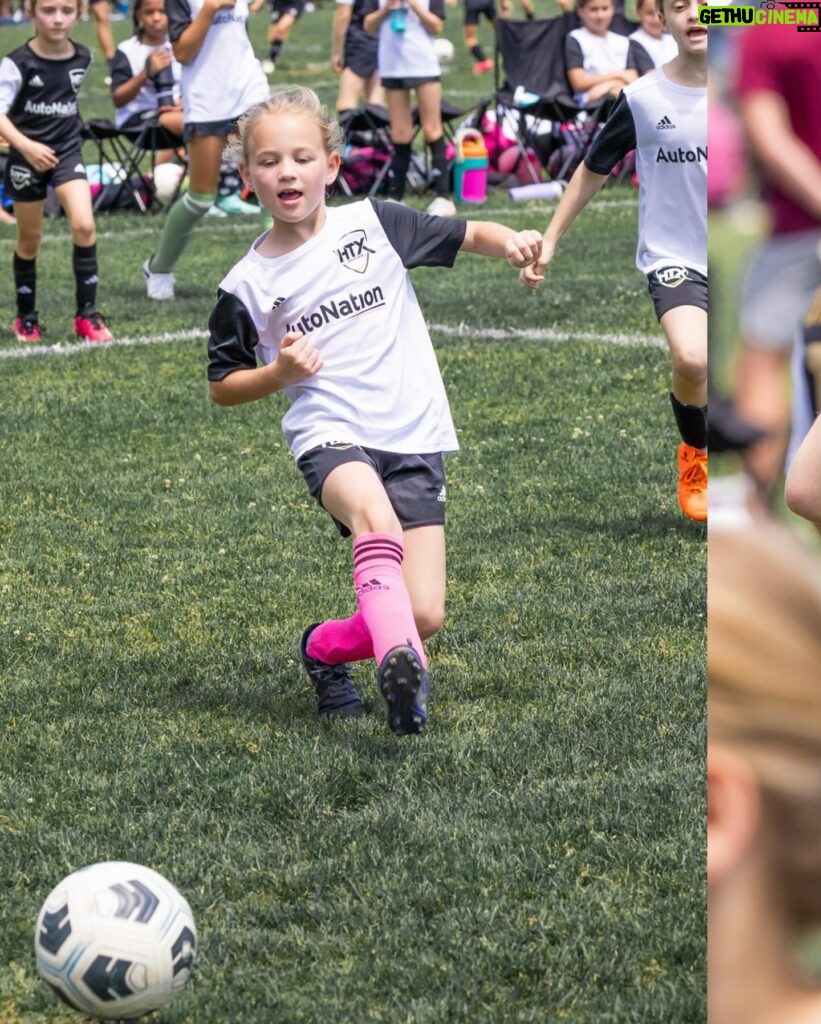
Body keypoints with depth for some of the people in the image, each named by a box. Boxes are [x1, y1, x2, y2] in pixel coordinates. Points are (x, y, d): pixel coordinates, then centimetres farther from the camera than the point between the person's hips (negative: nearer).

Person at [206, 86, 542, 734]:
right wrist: (279, 373, -6)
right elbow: (222, 386, 13)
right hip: (331, 437, -2)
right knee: (376, 517, -38)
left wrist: (510, 242, -9)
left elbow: (466, 235, 12)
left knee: (425, 617, -8)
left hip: (415, 439, 2)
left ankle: (326, 647, 19)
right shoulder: (248, 286, 3)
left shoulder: (372, 223, 4)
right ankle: (399, 660, -47)